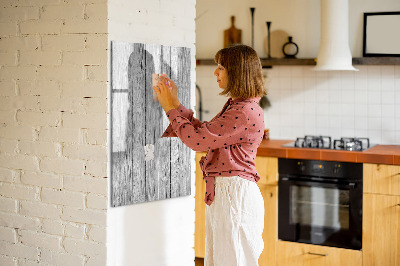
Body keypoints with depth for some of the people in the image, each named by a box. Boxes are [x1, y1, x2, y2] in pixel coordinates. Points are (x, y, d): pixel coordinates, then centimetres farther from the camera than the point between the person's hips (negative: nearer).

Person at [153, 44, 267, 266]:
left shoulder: (246, 112, -20)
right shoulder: (235, 106, 13)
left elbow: (197, 140, -19)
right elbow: (204, 131, 19)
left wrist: (171, 108, -7)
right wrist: (175, 104, 16)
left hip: (235, 194, -10)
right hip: (221, 192, 10)